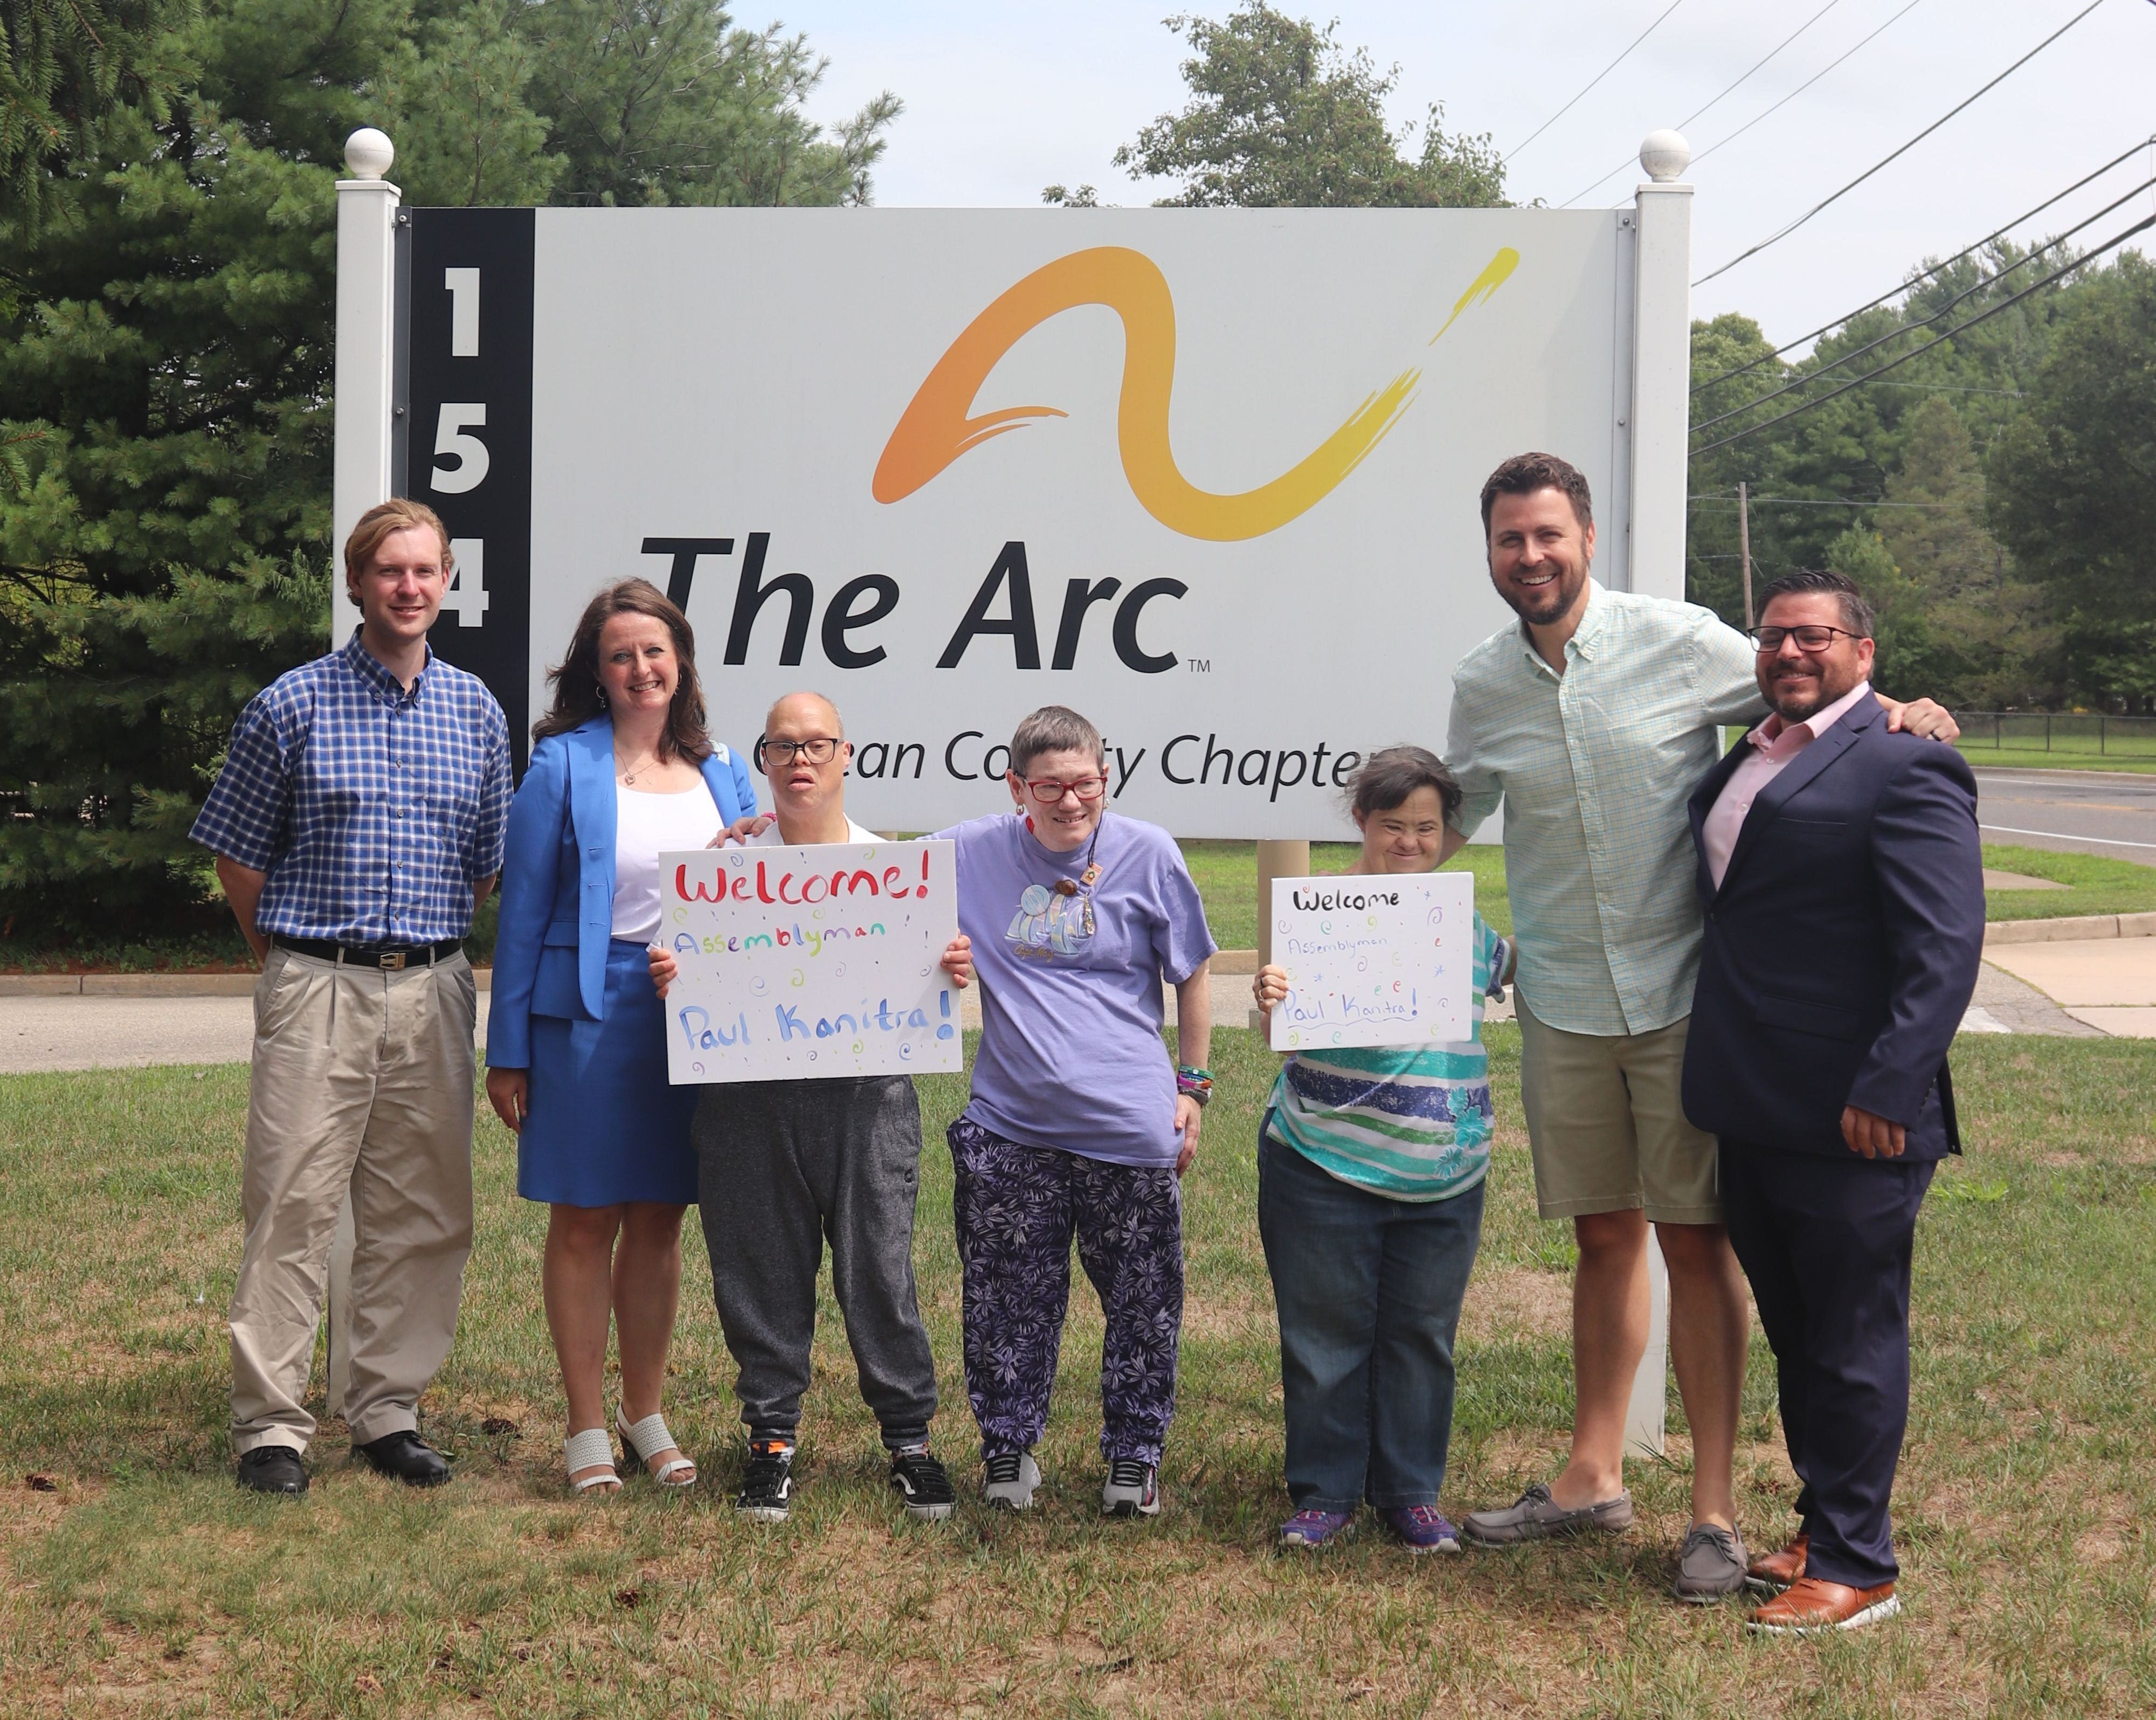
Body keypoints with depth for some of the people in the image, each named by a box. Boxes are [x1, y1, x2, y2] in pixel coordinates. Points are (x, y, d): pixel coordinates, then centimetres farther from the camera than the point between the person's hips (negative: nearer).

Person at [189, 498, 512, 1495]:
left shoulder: (477, 713, 11)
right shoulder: (289, 708, 0)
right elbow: (239, 859, 5)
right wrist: (292, 961, 8)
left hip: (433, 991, 4)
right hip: (315, 990, -4)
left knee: (422, 1214, 6)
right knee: (292, 1203, -4)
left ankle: (388, 1411, 17)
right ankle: (270, 1422, 3)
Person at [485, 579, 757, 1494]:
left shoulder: (722, 770, 9)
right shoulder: (563, 767, -2)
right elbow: (523, 910, -2)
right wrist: (508, 1050, -4)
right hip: (589, 1010, -4)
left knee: (659, 1218, 11)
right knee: (585, 1219, 2)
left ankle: (645, 1414, 23)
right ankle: (586, 1427, 12)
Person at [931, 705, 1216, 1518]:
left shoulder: (1148, 854, 0)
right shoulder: (971, 854, 2)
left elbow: (1190, 976, 9)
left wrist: (1192, 1084, 7)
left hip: (1130, 1123, -1)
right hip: (1010, 1122, 1)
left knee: (1141, 1299, 6)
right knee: (1009, 1296, 8)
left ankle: (1135, 1452, 22)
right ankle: (1007, 1445, 25)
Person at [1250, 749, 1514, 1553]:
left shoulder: (1466, 919, 10)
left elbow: (1506, 971, 31)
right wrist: (1272, 1002, -28)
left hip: (1444, 1175, 4)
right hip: (1326, 1163, -3)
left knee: (1423, 1332, 9)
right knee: (1326, 1329, 4)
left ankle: (1411, 1490, 22)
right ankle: (1324, 1492, 17)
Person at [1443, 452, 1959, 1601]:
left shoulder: (1680, 644, -7)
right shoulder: (1483, 686, 3)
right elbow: (1445, 823, 17)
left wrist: (1900, 712, -14)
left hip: (1683, 995, -3)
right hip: (1564, 1007, 3)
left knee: (1696, 1241, -2)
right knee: (1606, 1238, 13)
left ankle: (1714, 1509, 6)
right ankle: (1595, 1476, 25)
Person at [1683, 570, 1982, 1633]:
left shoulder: (1905, 768, -11)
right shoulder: (1745, 763, 16)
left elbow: (1944, 947, -17)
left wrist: (1886, 1089, -22)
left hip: (1849, 1124, -8)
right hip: (1754, 1111, 8)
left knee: (1854, 1343, 2)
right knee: (1794, 1336, 18)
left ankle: (1855, 1569, 11)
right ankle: (1823, 1526, 31)